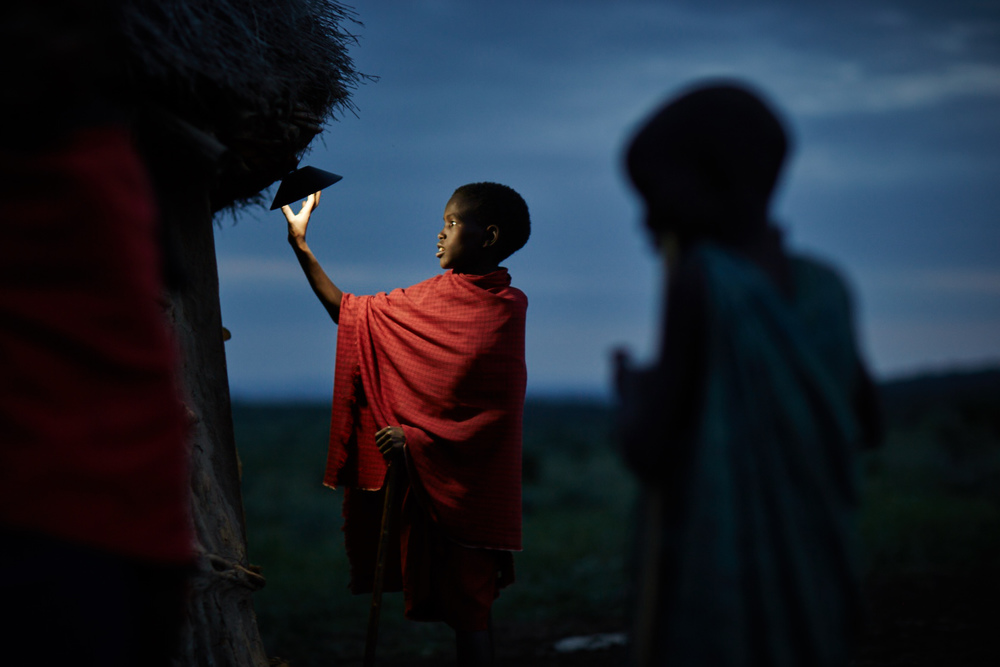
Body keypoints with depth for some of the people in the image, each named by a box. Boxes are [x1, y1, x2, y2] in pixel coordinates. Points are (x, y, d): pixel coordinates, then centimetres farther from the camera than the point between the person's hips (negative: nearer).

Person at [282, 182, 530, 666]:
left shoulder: (506, 308, -9)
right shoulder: (435, 296, 9)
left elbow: (500, 412, -13)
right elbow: (349, 312, 17)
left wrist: (416, 438, -16)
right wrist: (300, 244, 15)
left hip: (470, 481, -6)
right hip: (424, 475, 6)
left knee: (467, 607, -5)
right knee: (442, 597, 9)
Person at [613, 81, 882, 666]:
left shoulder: (701, 278, -15)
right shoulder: (823, 288, 5)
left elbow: (650, 453, -15)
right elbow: (866, 427, 18)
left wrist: (631, 387, 6)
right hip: (811, 589, 7)